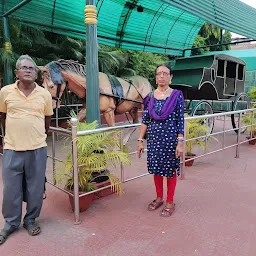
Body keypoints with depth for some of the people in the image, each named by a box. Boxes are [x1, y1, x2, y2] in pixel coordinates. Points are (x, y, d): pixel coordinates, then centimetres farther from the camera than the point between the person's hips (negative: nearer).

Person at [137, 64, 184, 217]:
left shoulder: (177, 96, -5)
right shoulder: (150, 97, 4)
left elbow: (180, 121, -7)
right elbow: (145, 120, 5)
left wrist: (180, 142, -12)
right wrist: (140, 140, 3)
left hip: (170, 138, -3)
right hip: (154, 139, 4)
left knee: (171, 170, 8)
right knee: (156, 168, 14)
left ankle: (170, 202, 25)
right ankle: (159, 198, 34)